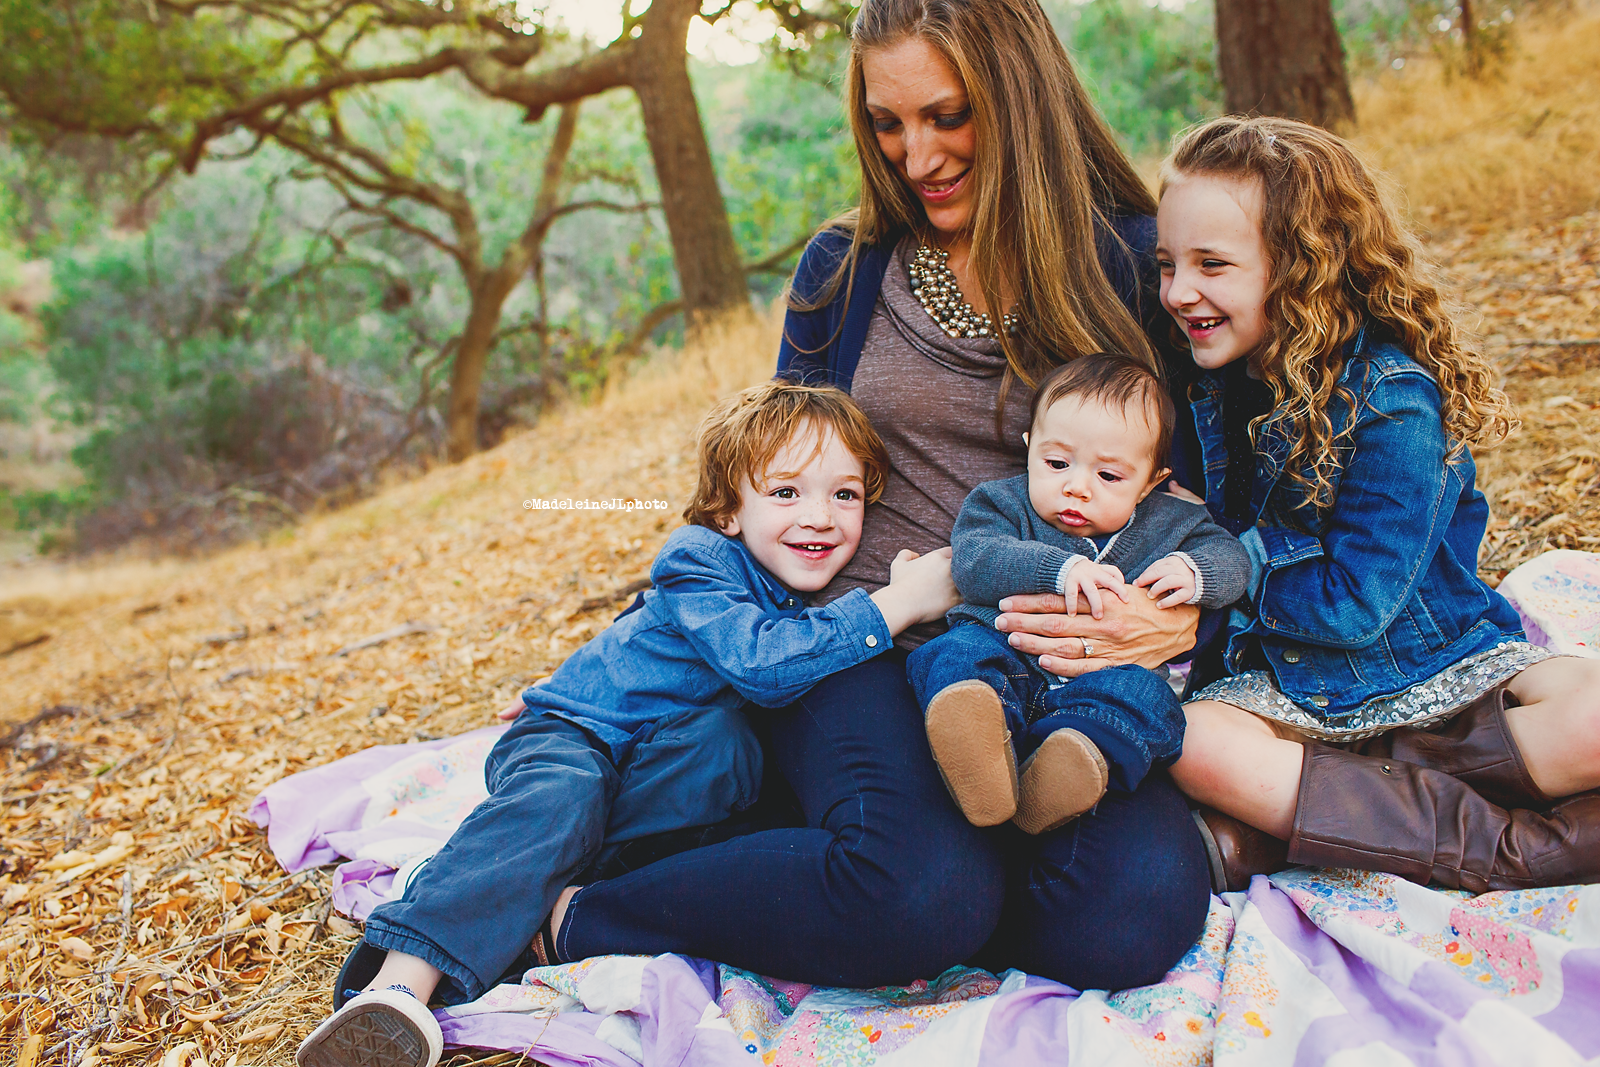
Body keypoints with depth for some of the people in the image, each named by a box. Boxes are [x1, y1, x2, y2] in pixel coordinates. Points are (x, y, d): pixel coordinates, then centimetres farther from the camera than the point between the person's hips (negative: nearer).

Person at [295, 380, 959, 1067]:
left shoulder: (820, 589, 0)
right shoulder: (701, 561, -21)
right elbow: (760, 662, -36)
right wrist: (891, 608, -35)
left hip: (664, 753, 6)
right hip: (572, 732, -5)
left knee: (728, 746, -27)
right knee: (560, 798, -37)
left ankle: (557, 899, -25)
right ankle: (402, 984, -46)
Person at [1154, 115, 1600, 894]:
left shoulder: (1390, 401, -18)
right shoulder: (1211, 383, 0)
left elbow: (1357, 605, -19)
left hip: (1434, 674, -3)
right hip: (1287, 689, 4)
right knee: (1190, 742, -30)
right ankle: (1519, 850, -22)